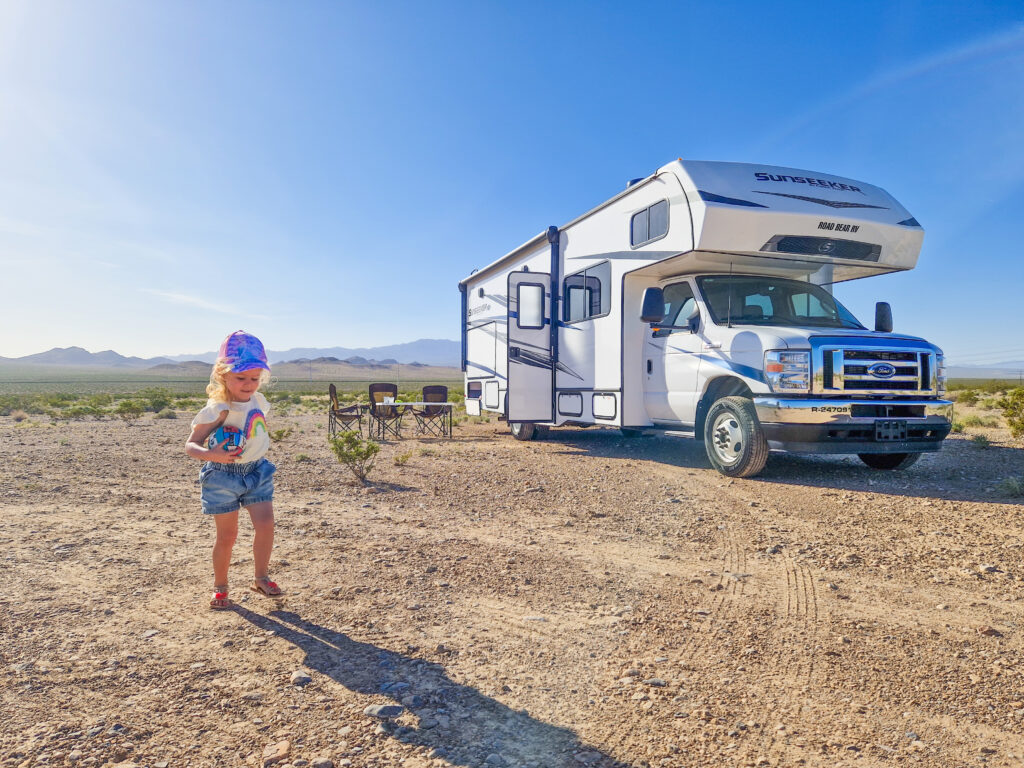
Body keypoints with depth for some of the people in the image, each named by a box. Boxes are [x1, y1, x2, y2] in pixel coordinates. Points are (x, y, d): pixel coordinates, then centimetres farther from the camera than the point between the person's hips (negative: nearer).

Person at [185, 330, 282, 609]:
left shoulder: (259, 402, 0)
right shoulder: (218, 409, -18)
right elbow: (191, 444, -18)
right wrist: (211, 454, -35)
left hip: (256, 471, 5)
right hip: (223, 475, -4)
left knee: (265, 523, -5)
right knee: (227, 535, 5)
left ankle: (261, 577, 15)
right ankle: (220, 587, 26)